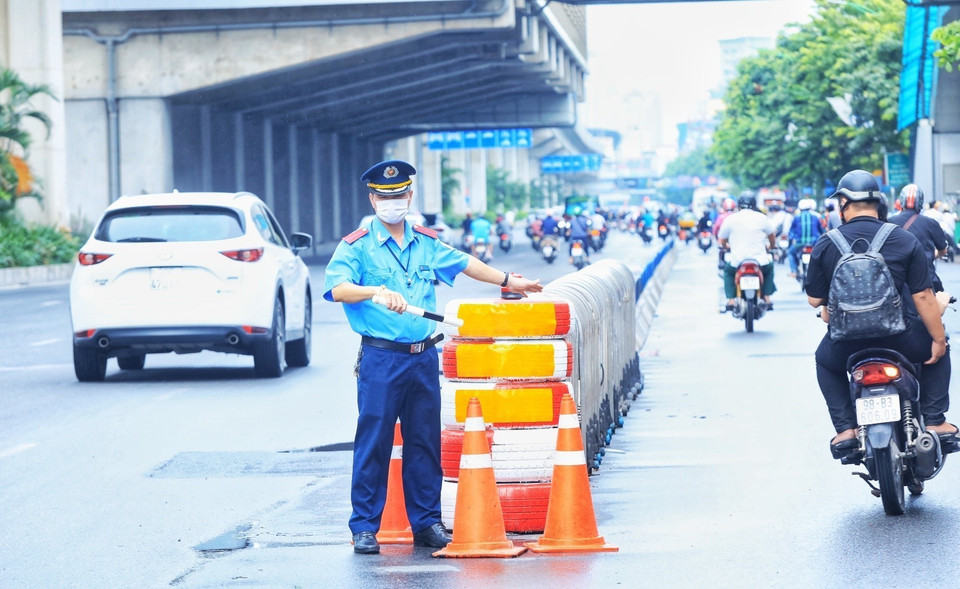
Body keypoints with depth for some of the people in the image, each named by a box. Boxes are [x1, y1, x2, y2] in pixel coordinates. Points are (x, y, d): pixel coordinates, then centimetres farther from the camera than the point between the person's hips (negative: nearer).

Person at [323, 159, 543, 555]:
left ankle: (426, 522, 16)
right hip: (380, 359, -5)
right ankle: (365, 527, 1)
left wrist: (508, 281, 38)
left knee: (425, 442, 7)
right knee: (373, 442, -5)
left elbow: (463, 263, 30)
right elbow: (336, 289, -16)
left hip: (424, 358, 5)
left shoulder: (426, 244, 15)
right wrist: (377, 292, -32)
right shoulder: (357, 247, -1)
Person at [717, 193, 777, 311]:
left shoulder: (730, 219, 1)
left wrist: (726, 246, 33)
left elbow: (722, 241, 9)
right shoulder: (762, 218, 4)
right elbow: (771, 237, 21)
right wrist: (770, 246, 44)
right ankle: (767, 297, 22)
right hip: (759, 260, 1)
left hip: (737, 261, -1)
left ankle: (731, 300, 16)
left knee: (728, 271, 32)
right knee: (769, 268, 34)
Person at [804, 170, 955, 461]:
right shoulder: (905, 241, -4)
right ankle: (935, 422, 21)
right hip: (898, 336, -1)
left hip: (847, 344, 1)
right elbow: (922, 296, -5)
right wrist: (938, 339, 5)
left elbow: (814, 300, 1)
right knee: (936, 349, 30)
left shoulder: (824, 246, -3)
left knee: (825, 361, 35)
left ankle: (845, 429, 21)